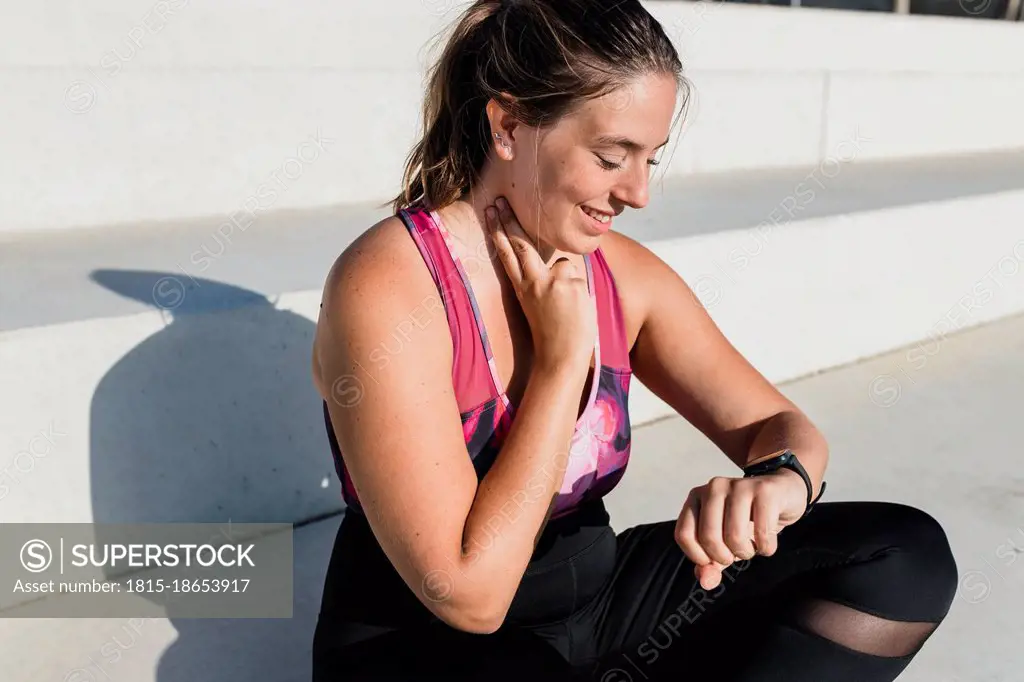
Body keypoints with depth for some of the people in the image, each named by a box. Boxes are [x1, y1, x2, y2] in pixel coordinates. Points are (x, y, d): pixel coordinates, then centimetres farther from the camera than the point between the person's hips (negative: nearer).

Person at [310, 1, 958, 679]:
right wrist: (562, 358, -22)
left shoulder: (625, 273, -3)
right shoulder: (386, 286, -22)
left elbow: (781, 424, 0)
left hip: (598, 597, 6)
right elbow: (467, 593, -23)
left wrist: (780, 479, -24)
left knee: (907, 557, -6)